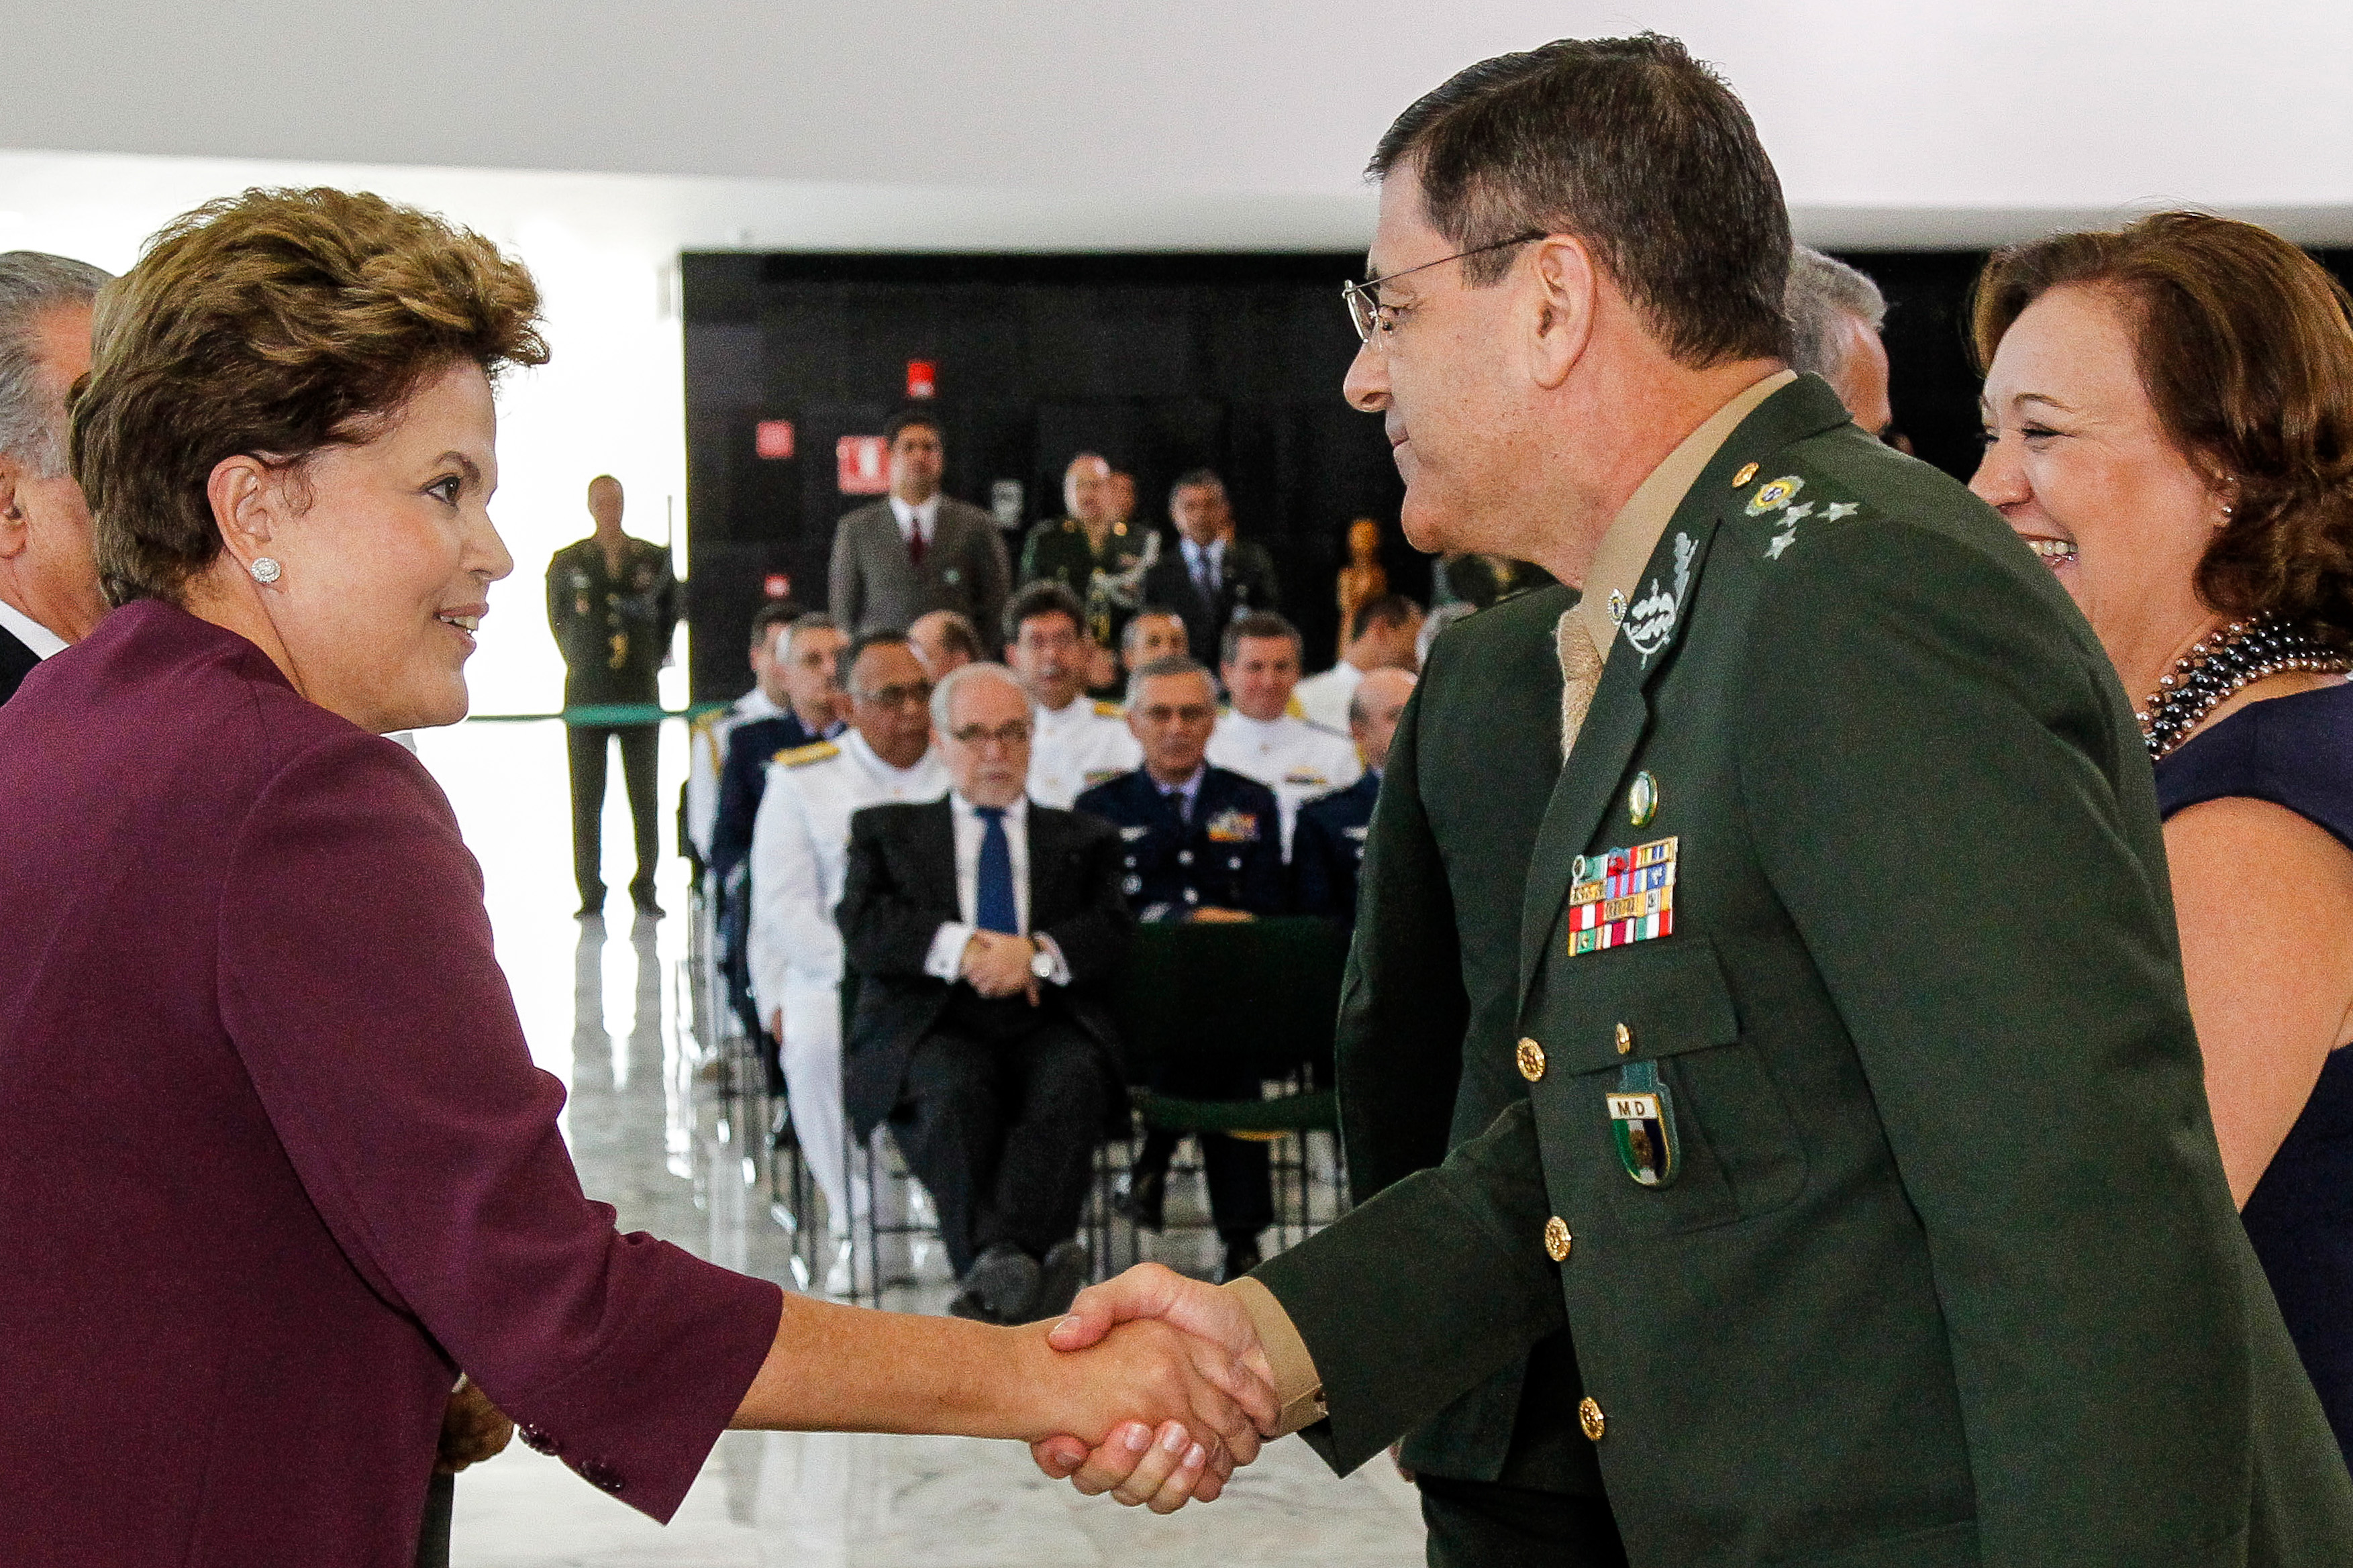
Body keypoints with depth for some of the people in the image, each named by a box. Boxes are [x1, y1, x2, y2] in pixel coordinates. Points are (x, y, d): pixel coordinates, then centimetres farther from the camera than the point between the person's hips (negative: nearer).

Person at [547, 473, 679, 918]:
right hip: (586, 693, 0)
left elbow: (670, 610, 18)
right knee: (586, 798, -2)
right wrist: (580, 661, 13)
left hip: (640, 693, 0)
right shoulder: (567, 562, 5)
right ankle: (590, 893, 3)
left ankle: (645, 888, 7)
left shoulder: (653, 559, 6)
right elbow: (557, 618, 17)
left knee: (645, 796, -1)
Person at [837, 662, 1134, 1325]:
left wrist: (1036, 952, -14)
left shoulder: (1084, 839, 27)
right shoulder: (887, 830, 24)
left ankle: (995, 1273, -47)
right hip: (931, 1026, -1)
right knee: (954, 1089, -36)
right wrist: (963, 947, -13)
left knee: (1072, 1077, -35)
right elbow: (864, 929, 5)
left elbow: (1112, 931, 8)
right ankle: (1019, 1272, -48)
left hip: (1046, 1023, 1)